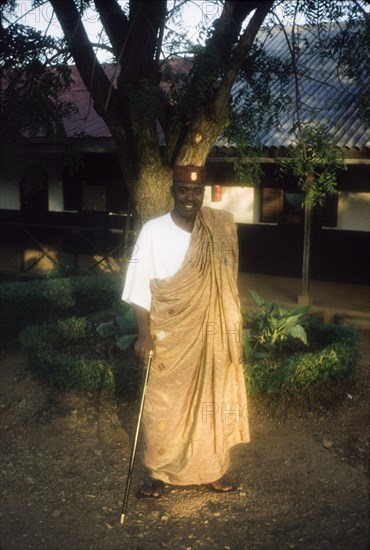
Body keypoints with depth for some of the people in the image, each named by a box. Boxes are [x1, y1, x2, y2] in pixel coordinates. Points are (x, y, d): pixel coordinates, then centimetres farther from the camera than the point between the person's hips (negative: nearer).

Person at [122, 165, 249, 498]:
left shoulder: (220, 228, -1)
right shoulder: (153, 231, -10)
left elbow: (226, 283, 7)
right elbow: (140, 288, -10)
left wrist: (232, 331, 8)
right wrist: (144, 334, -17)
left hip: (208, 335, 3)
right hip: (167, 337, -2)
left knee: (209, 404, 13)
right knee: (163, 407, 7)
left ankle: (210, 470, 31)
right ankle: (159, 472, 25)